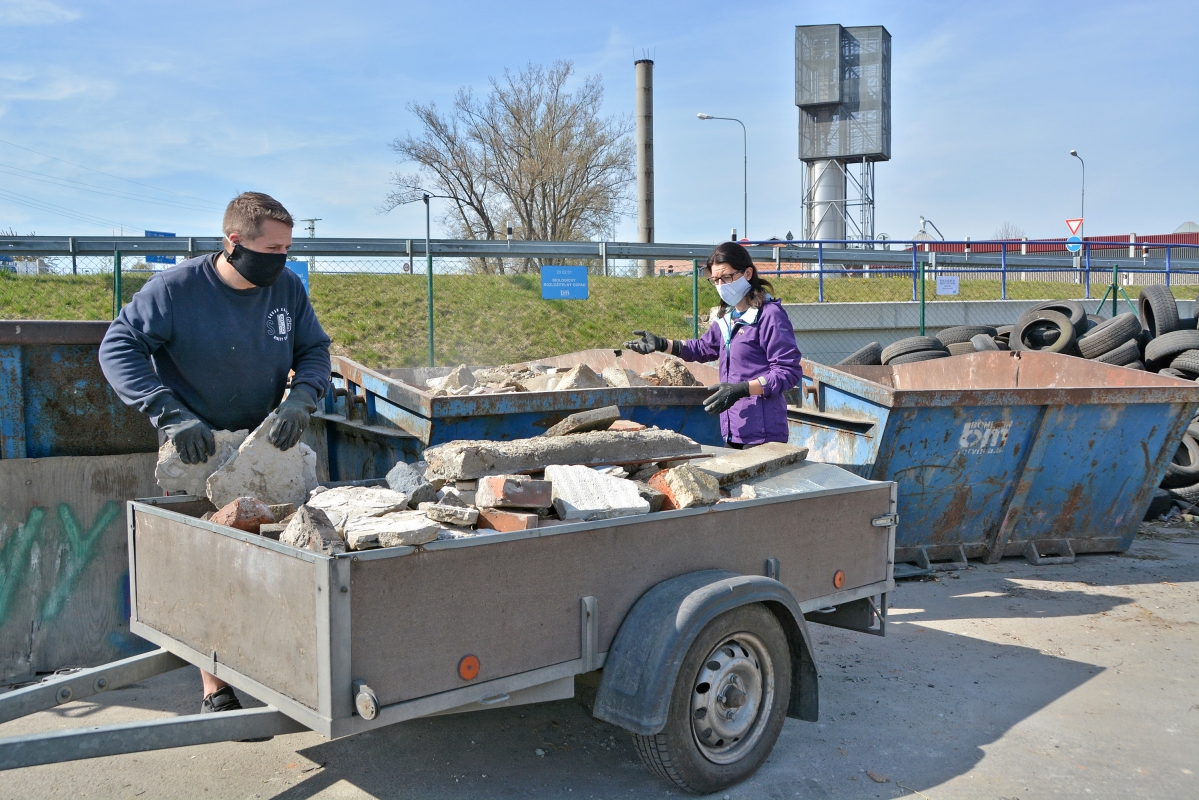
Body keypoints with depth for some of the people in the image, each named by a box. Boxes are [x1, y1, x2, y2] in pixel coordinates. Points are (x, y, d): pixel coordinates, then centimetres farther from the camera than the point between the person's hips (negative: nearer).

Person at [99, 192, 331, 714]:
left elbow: (314, 351, 5)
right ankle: (215, 691, 4)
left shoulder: (287, 287, -2)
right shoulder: (176, 289, -15)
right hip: (198, 452, -4)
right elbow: (117, 347, -15)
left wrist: (299, 400, -16)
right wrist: (171, 414, -26)